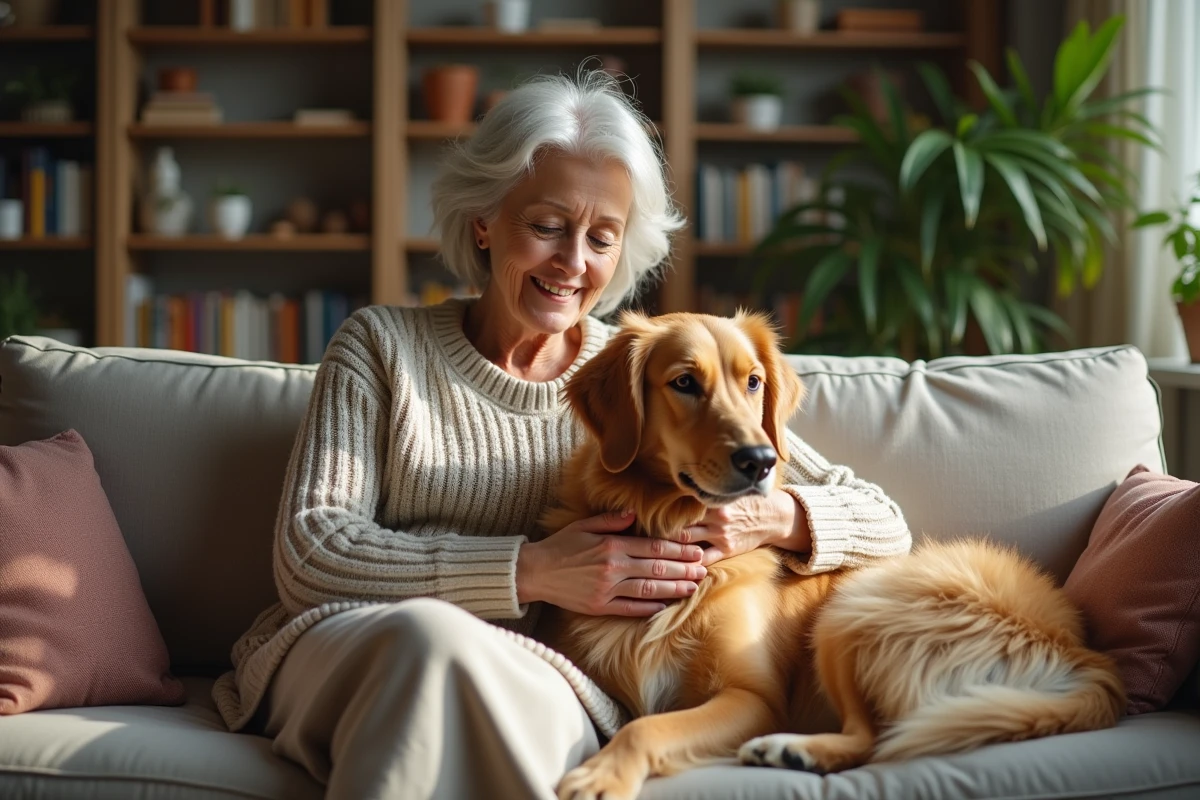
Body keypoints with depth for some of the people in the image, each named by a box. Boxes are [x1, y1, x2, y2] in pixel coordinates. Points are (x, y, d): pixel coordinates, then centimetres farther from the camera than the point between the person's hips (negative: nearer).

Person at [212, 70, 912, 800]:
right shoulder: (382, 346, 9)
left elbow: (883, 526, 10)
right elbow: (309, 554, -4)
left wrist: (776, 518, -13)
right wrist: (528, 572, -14)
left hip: (543, 693, -1)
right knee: (432, 632, -35)